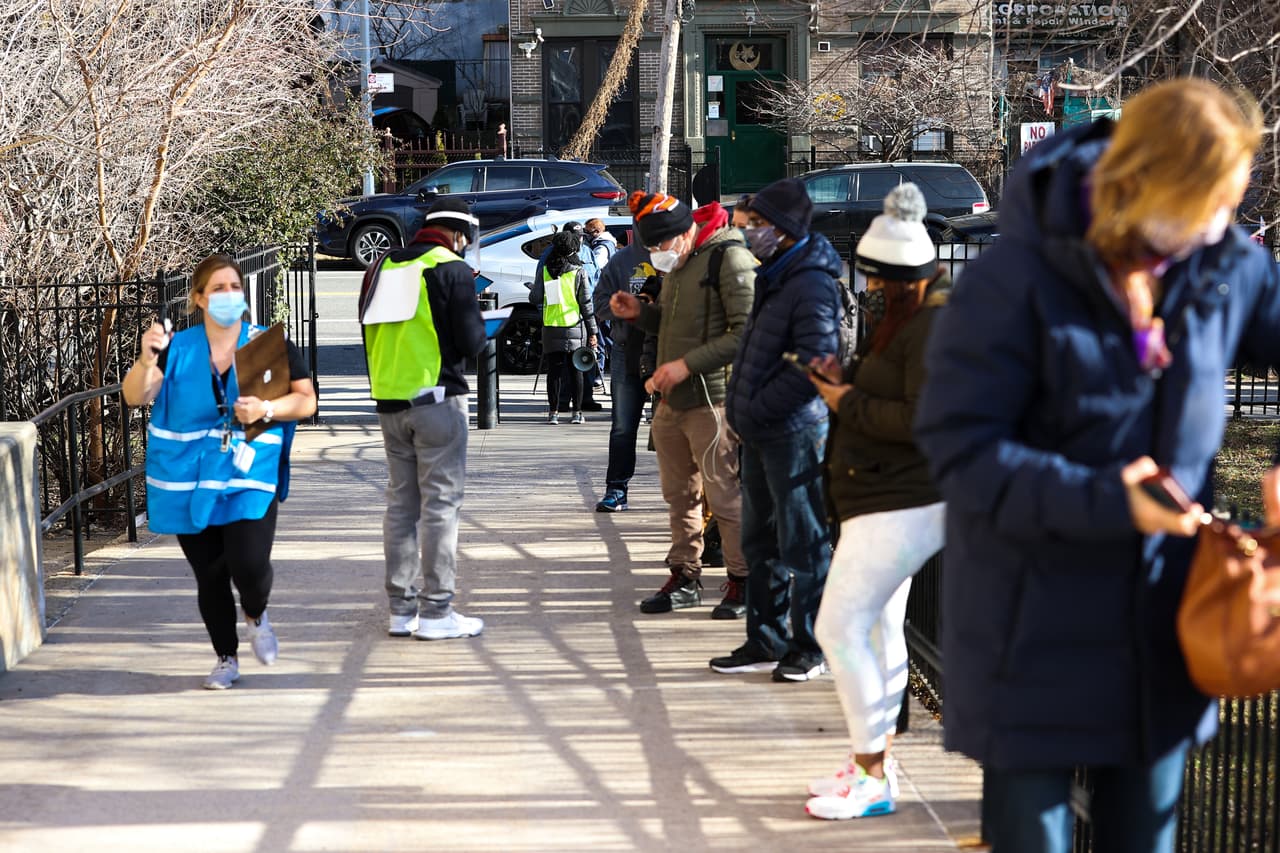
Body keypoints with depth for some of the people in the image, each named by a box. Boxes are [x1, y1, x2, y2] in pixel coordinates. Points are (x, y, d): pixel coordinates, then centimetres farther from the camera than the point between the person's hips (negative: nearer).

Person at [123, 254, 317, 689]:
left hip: (249, 478, -1)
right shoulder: (176, 349, 3)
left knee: (249, 563, -16)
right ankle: (226, 659, 25)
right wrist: (147, 360, -25)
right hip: (188, 482, 1)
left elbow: (307, 400, 2)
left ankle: (256, 617, 18)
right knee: (209, 575, 7)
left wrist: (267, 409, -17)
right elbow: (134, 396, -5)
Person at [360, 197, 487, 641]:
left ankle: (401, 608, 15)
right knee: (441, 503, -2)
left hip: (388, 400, 6)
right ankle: (436, 611, -3)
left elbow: (369, 330, 15)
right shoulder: (454, 269, -8)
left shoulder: (383, 267, 10)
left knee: (401, 501, 12)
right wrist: (477, 327, 9)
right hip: (437, 398, -6)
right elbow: (472, 342, -11)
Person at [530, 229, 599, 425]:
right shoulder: (578, 272, -5)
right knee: (575, 370, 6)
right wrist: (591, 331, 0)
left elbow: (534, 298, 0)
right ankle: (577, 412, 6)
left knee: (554, 370, 6)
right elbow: (586, 303, -4)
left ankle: (553, 412, 4)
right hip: (574, 328, -1)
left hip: (551, 329, 1)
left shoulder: (545, 271, -1)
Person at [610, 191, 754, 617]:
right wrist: (640, 313, 8)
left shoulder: (729, 258, -13)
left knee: (724, 495, -5)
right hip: (670, 401, 9)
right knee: (679, 496, 14)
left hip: (712, 400, -9)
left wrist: (687, 365, -20)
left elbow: (747, 334, -18)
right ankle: (685, 578, 24)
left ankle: (743, 581, 5)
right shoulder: (678, 263, 16)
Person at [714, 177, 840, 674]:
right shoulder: (774, 278, 15)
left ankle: (811, 648, 7)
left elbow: (814, 366, -24)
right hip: (760, 433, 10)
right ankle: (767, 641, 25)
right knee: (759, 540, 15)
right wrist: (742, 407, 13)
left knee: (802, 543, -1)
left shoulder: (811, 286, -17)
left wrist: (756, 408, -18)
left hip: (795, 433, -10)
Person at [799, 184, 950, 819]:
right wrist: (846, 381, 4)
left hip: (901, 504, -11)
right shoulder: (905, 315, 14)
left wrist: (850, 404, -16)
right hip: (891, 498, 11)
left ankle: (872, 777, -5)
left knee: (840, 625, -12)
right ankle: (872, 761, 26)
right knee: (878, 625, 16)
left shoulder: (934, 327, -19)